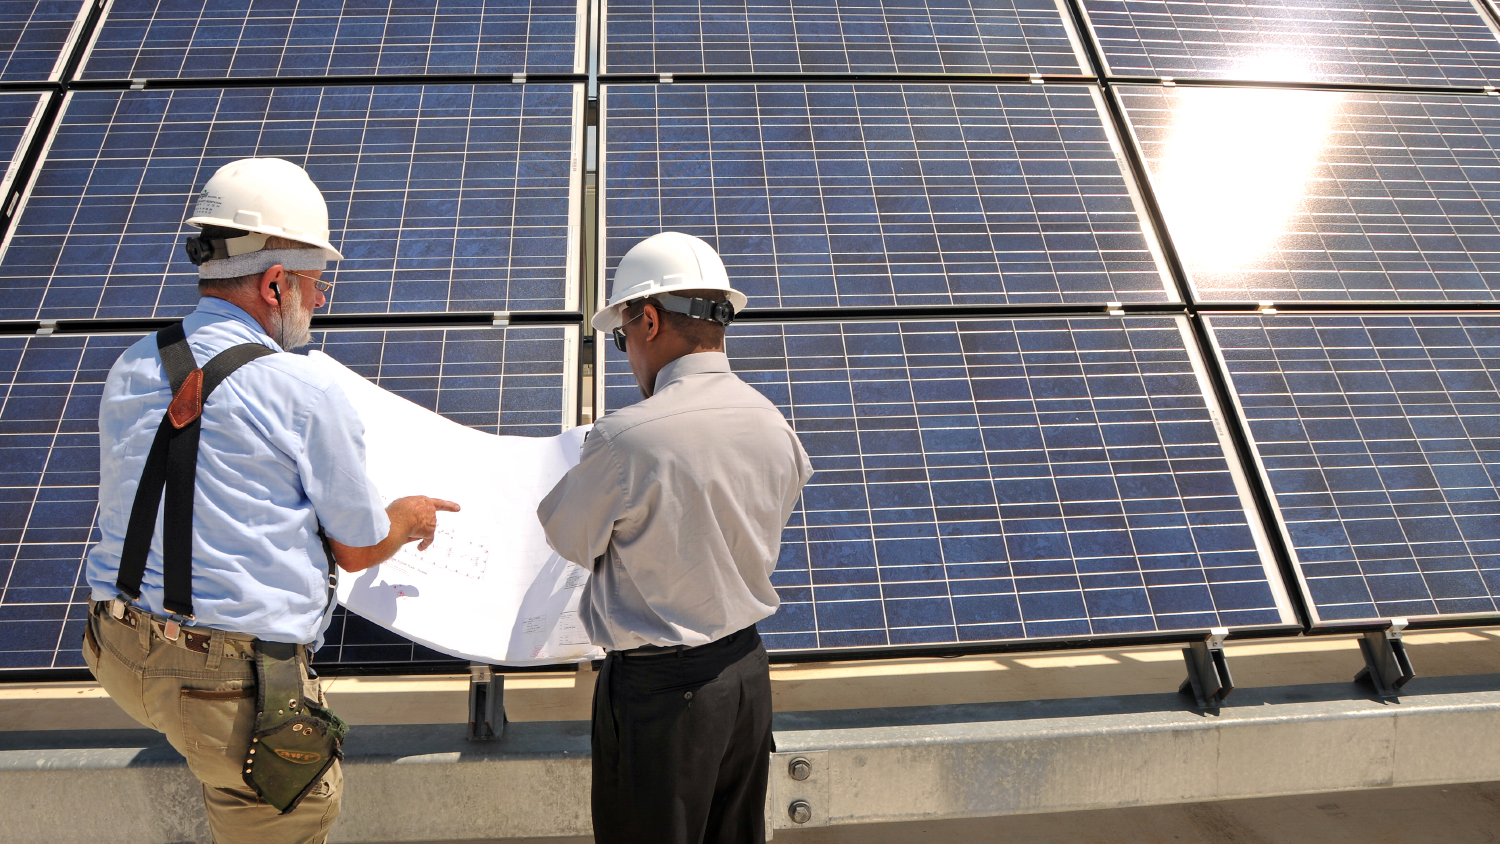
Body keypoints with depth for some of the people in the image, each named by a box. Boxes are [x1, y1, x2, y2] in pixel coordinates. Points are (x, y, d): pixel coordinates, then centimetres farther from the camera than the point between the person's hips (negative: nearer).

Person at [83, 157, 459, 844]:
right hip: (237, 682, -6)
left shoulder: (130, 371, 5)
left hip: (123, 657, 7)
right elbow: (359, 549, -3)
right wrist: (411, 518, 20)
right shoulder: (305, 395, -14)